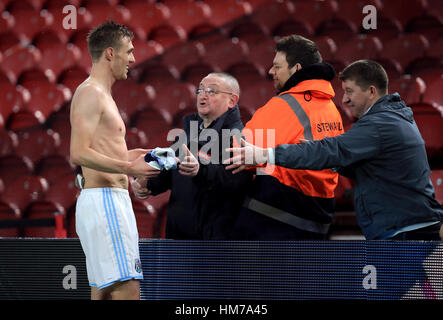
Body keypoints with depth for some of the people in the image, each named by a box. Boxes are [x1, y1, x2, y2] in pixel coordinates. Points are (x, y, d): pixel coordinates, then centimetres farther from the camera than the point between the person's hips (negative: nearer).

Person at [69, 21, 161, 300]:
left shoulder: (102, 95, 22)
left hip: (109, 202, 11)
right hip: (104, 200, -11)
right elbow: (79, 154, -20)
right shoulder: (90, 93, -10)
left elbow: (83, 154, 25)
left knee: (103, 292, 9)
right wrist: (128, 168, -20)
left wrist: (124, 156, 22)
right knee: (127, 289, -16)